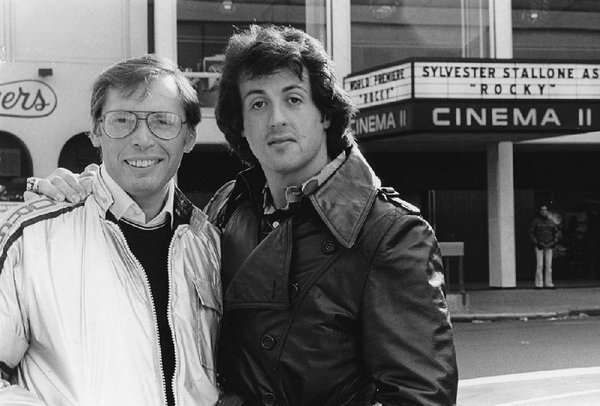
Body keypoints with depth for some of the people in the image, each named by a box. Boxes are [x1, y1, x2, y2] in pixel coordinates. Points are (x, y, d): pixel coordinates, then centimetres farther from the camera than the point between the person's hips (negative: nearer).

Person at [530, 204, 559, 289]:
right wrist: (536, 243, -9)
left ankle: (548, 283, 7)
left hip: (549, 246, 3)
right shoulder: (536, 221, -1)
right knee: (539, 265, -7)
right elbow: (531, 233, 0)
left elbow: (556, 231, 18)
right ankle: (539, 284, -5)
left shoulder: (550, 221, 9)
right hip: (539, 246, -3)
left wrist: (555, 241, 6)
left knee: (549, 265, 2)